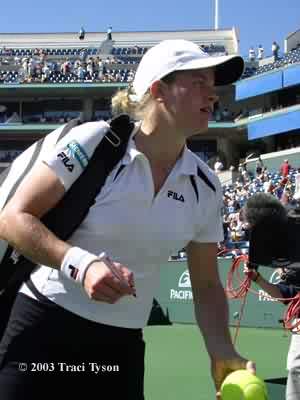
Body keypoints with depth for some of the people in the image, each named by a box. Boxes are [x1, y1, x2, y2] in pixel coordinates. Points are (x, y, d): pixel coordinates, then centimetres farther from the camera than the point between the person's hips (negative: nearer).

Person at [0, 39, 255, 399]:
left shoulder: (205, 187, 1)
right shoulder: (94, 141, -13)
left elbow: (206, 284, 8)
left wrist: (223, 355, -7)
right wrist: (80, 264, -27)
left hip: (123, 346, 4)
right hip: (43, 327, -4)